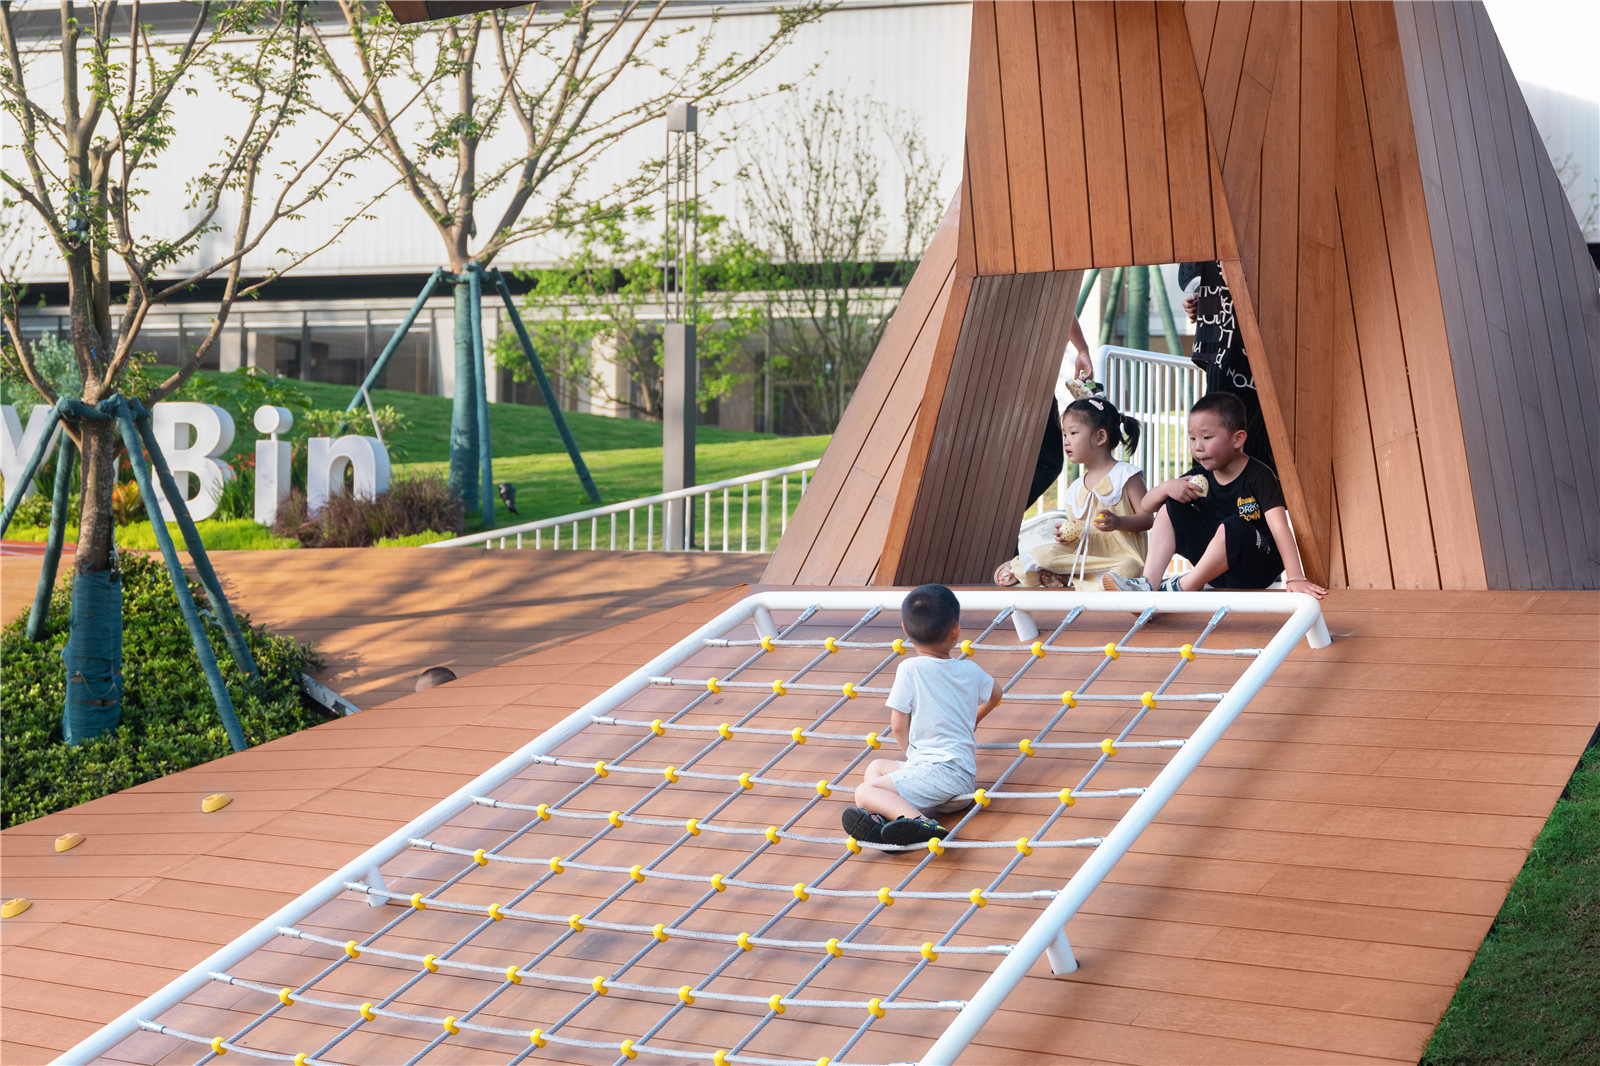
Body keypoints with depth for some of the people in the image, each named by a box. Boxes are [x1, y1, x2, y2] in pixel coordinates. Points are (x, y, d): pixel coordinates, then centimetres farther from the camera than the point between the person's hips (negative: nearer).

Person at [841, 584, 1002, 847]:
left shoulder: (910, 668, -6)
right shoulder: (970, 670, 11)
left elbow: (899, 727, -3)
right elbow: (994, 695, 33)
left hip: (940, 770, -8)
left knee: (865, 792, -17)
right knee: (876, 767, 22)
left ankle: (922, 824, -41)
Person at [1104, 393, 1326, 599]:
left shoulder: (1258, 476, -15)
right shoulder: (1200, 477, 4)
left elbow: (1280, 526, -26)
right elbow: (1146, 506, 7)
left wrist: (1295, 578, -37)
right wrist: (1167, 487, -16)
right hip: (1217, 566, 6)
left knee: (1234, 528, -36)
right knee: (1170, 507, -1)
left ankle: (1183, 587, -20)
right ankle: (1149, 585, -16)